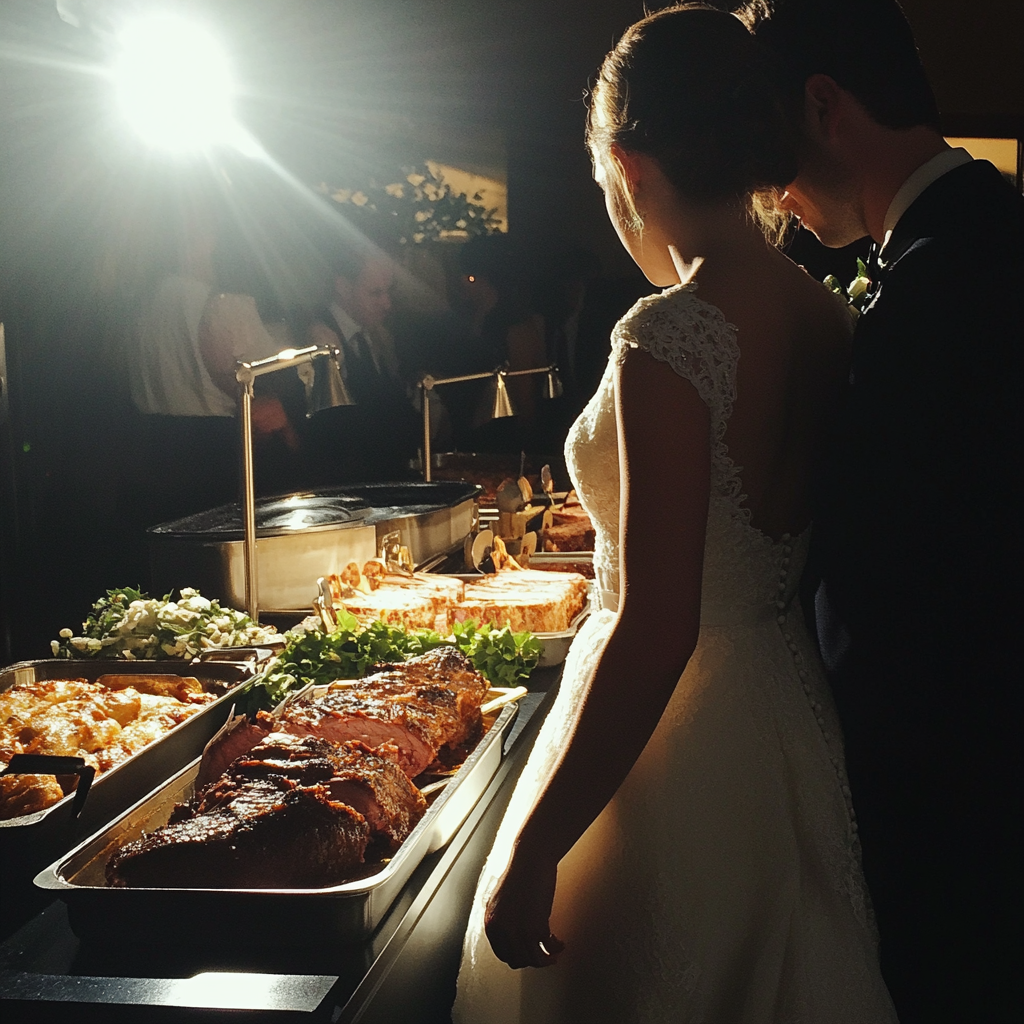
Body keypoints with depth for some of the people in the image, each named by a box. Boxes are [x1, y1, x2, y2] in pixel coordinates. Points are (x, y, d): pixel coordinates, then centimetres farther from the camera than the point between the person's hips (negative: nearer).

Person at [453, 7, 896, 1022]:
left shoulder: (666, 340, -23)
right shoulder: (826, 317, 0)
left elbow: (655, 632, -27)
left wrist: (529, 853, -21)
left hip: (677, 749, -8)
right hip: (800, 736, 8)